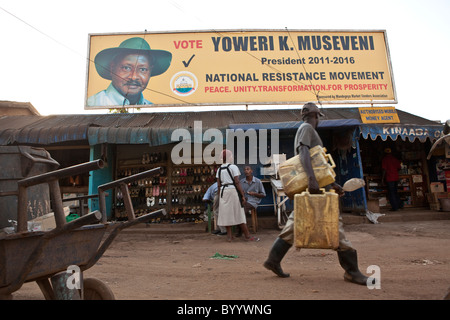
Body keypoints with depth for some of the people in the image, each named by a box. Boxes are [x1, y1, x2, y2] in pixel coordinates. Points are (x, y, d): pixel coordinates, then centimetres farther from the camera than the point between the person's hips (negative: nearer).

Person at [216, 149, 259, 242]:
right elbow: (237, 182, -13)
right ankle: (247, 236, 6)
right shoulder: (233, 167, -7)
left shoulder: (219, 169, 8)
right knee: (239, 214, 0)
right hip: (233, 190, -5)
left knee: (226, 213, 10)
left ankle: (229, 235, 15)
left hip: (223, 191, 5)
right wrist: (243, 195, -11)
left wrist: (220, 196, 16)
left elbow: (219, 185, 8)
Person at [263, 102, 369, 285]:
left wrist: (332, 184, 24)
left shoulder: (304, 130, 27)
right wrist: (312, 179, -34)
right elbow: (303, 152, -22)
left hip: (307, 186, 10)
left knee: (295, 222, 7)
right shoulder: (307, 128, -3)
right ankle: (351, 270, 1)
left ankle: (273, 259, 9)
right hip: (313, 186, -10)